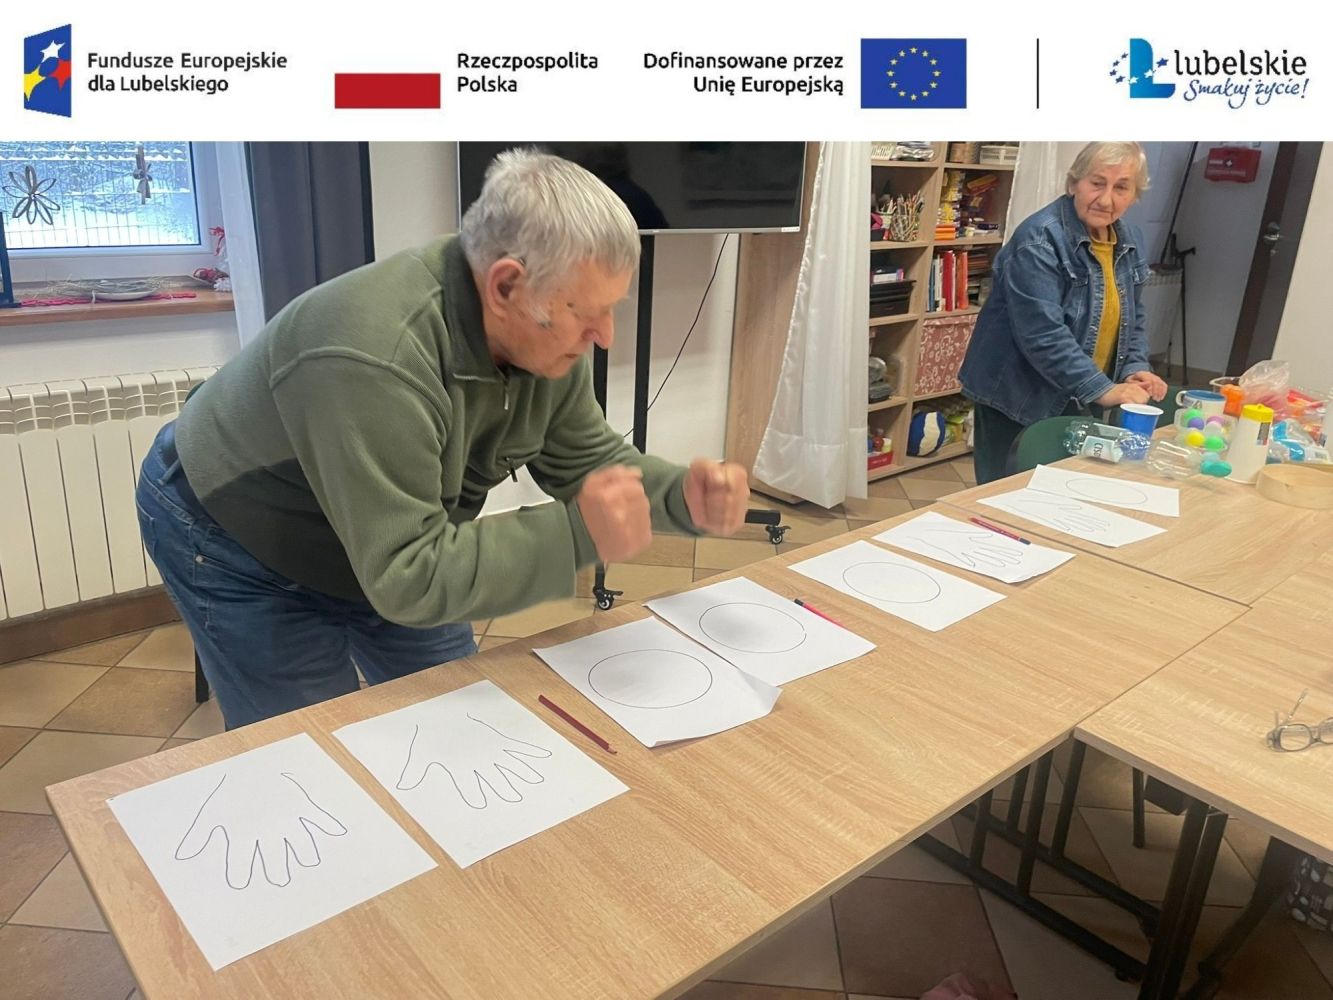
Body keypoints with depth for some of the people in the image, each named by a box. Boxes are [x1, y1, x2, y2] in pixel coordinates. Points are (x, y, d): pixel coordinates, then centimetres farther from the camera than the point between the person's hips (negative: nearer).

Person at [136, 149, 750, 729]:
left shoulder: (548, 335, -17)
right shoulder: (373, 360, -41)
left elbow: (586, 459, -4)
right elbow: (404, 575, -38)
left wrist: (682, 498, -22)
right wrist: (576, 536, -43)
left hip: (384, 551, 7)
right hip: (240, 550, -6)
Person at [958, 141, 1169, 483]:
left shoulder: (1130, 241, 6)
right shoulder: (1040, 240, -19)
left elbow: (1131, 320, 16)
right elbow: (1043, 335, -27)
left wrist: (1135, 369, -3)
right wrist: (1103, 390, -27)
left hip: (1077, 405, 7)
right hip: (1018, 402, -7)